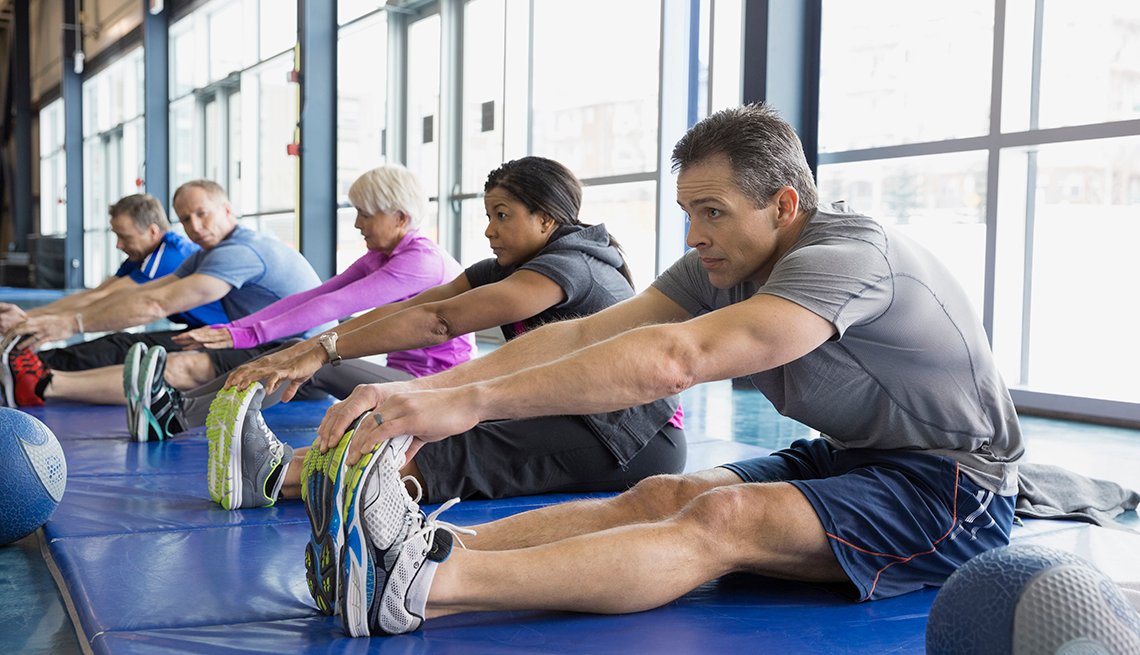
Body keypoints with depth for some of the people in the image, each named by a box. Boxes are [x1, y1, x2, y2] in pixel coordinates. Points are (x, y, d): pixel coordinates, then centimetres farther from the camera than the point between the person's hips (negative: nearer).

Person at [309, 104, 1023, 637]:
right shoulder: (723, 265, -1)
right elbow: (584, 334, -11)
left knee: (725, 518, -31)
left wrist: (473, 401, -42)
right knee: (662, 495, -18)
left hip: (954, 488, -8)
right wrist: (430, 389, -24)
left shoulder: (847, 254, -26)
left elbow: (673, 360, -39)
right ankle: (431, 546, -32)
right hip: (846, 457, 8)